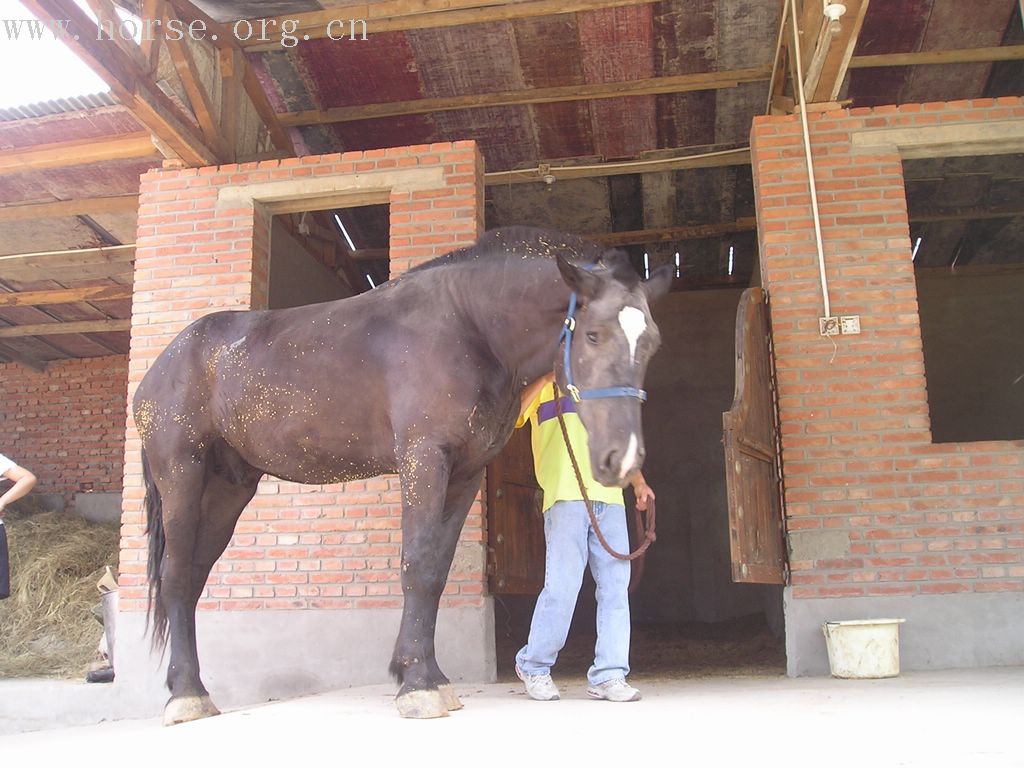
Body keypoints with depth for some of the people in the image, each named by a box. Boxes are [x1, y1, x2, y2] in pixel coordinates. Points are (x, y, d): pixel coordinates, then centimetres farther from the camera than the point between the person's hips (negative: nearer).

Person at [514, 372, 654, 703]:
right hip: (565, 497, -5)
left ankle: (608, 675, 3)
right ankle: (533, 666, 10)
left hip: (609, 497, 5)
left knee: (616, 586, -2)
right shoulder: (543, 385, 14)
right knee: (562, 587, -9)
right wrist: (548, 375, -10)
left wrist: (638, 481, 12)